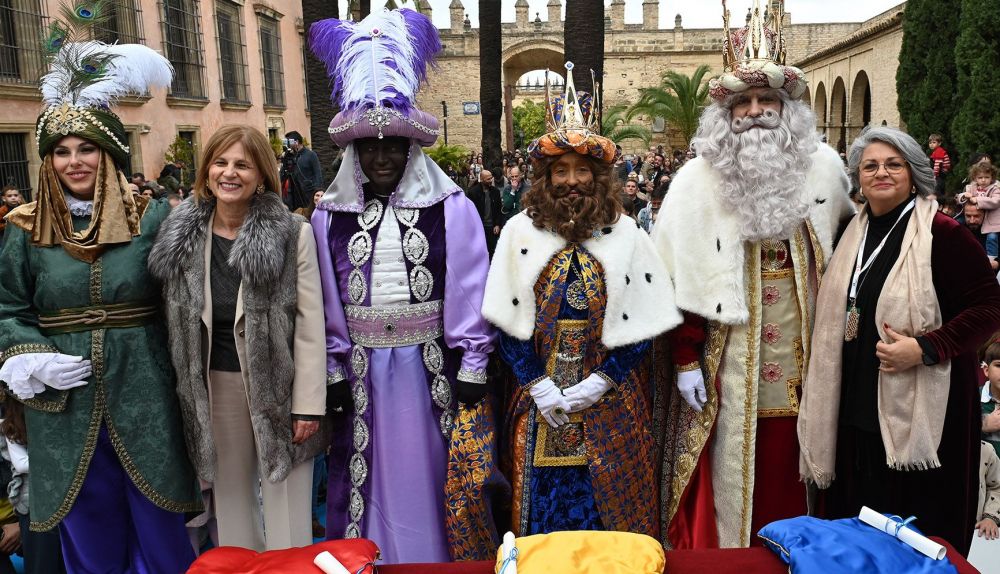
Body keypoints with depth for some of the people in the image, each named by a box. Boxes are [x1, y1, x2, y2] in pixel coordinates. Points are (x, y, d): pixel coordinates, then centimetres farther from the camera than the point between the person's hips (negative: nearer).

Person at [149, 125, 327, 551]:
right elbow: (178, 323, 7)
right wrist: (187, 394, 6)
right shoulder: (181, 237, 2)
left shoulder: (294, 234, -9)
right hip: (214, 387, 4)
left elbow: (310, 323, -10)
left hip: (279, 384, -3)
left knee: (287, 511, 5)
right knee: (231, 497, 18)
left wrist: (308, 404, -12)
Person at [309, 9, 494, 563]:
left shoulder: (451, 209, -3)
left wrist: (471, 368, -6)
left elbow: (471, 292, -4)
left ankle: (434, 556, 28)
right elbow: (325, 302, 5)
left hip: (430, 365, -2)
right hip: (361, 368, 2)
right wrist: (333, 370, 3)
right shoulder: (330, 216, 3)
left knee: (427, 476, 9)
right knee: (368, 477, 13)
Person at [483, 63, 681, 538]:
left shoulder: (624, 234, 0)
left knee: (610, 510, 9)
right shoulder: (520, 231, 1)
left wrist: (598, 383, -11)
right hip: (540, 398, 0)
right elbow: (508, 320, -2)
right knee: (546, 506, 10)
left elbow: (641, 323, -3)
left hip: (610, 400, 0)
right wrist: (540, 385, -10)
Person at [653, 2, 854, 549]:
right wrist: (686, 360, -9)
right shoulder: (696, 179, -6)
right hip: (729, 355, -2)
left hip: (803, 349, 3)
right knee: (730, 468, 4)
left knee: (791, 462, 13)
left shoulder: (824, 166, 2)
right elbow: (680, 279, -7)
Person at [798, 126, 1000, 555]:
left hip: (921, 412, -6)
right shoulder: (855, 234, 9)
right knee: (859, 525, 15)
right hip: (858, 408, 6)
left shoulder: (942, 232, -11)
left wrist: (925, 348, -23)